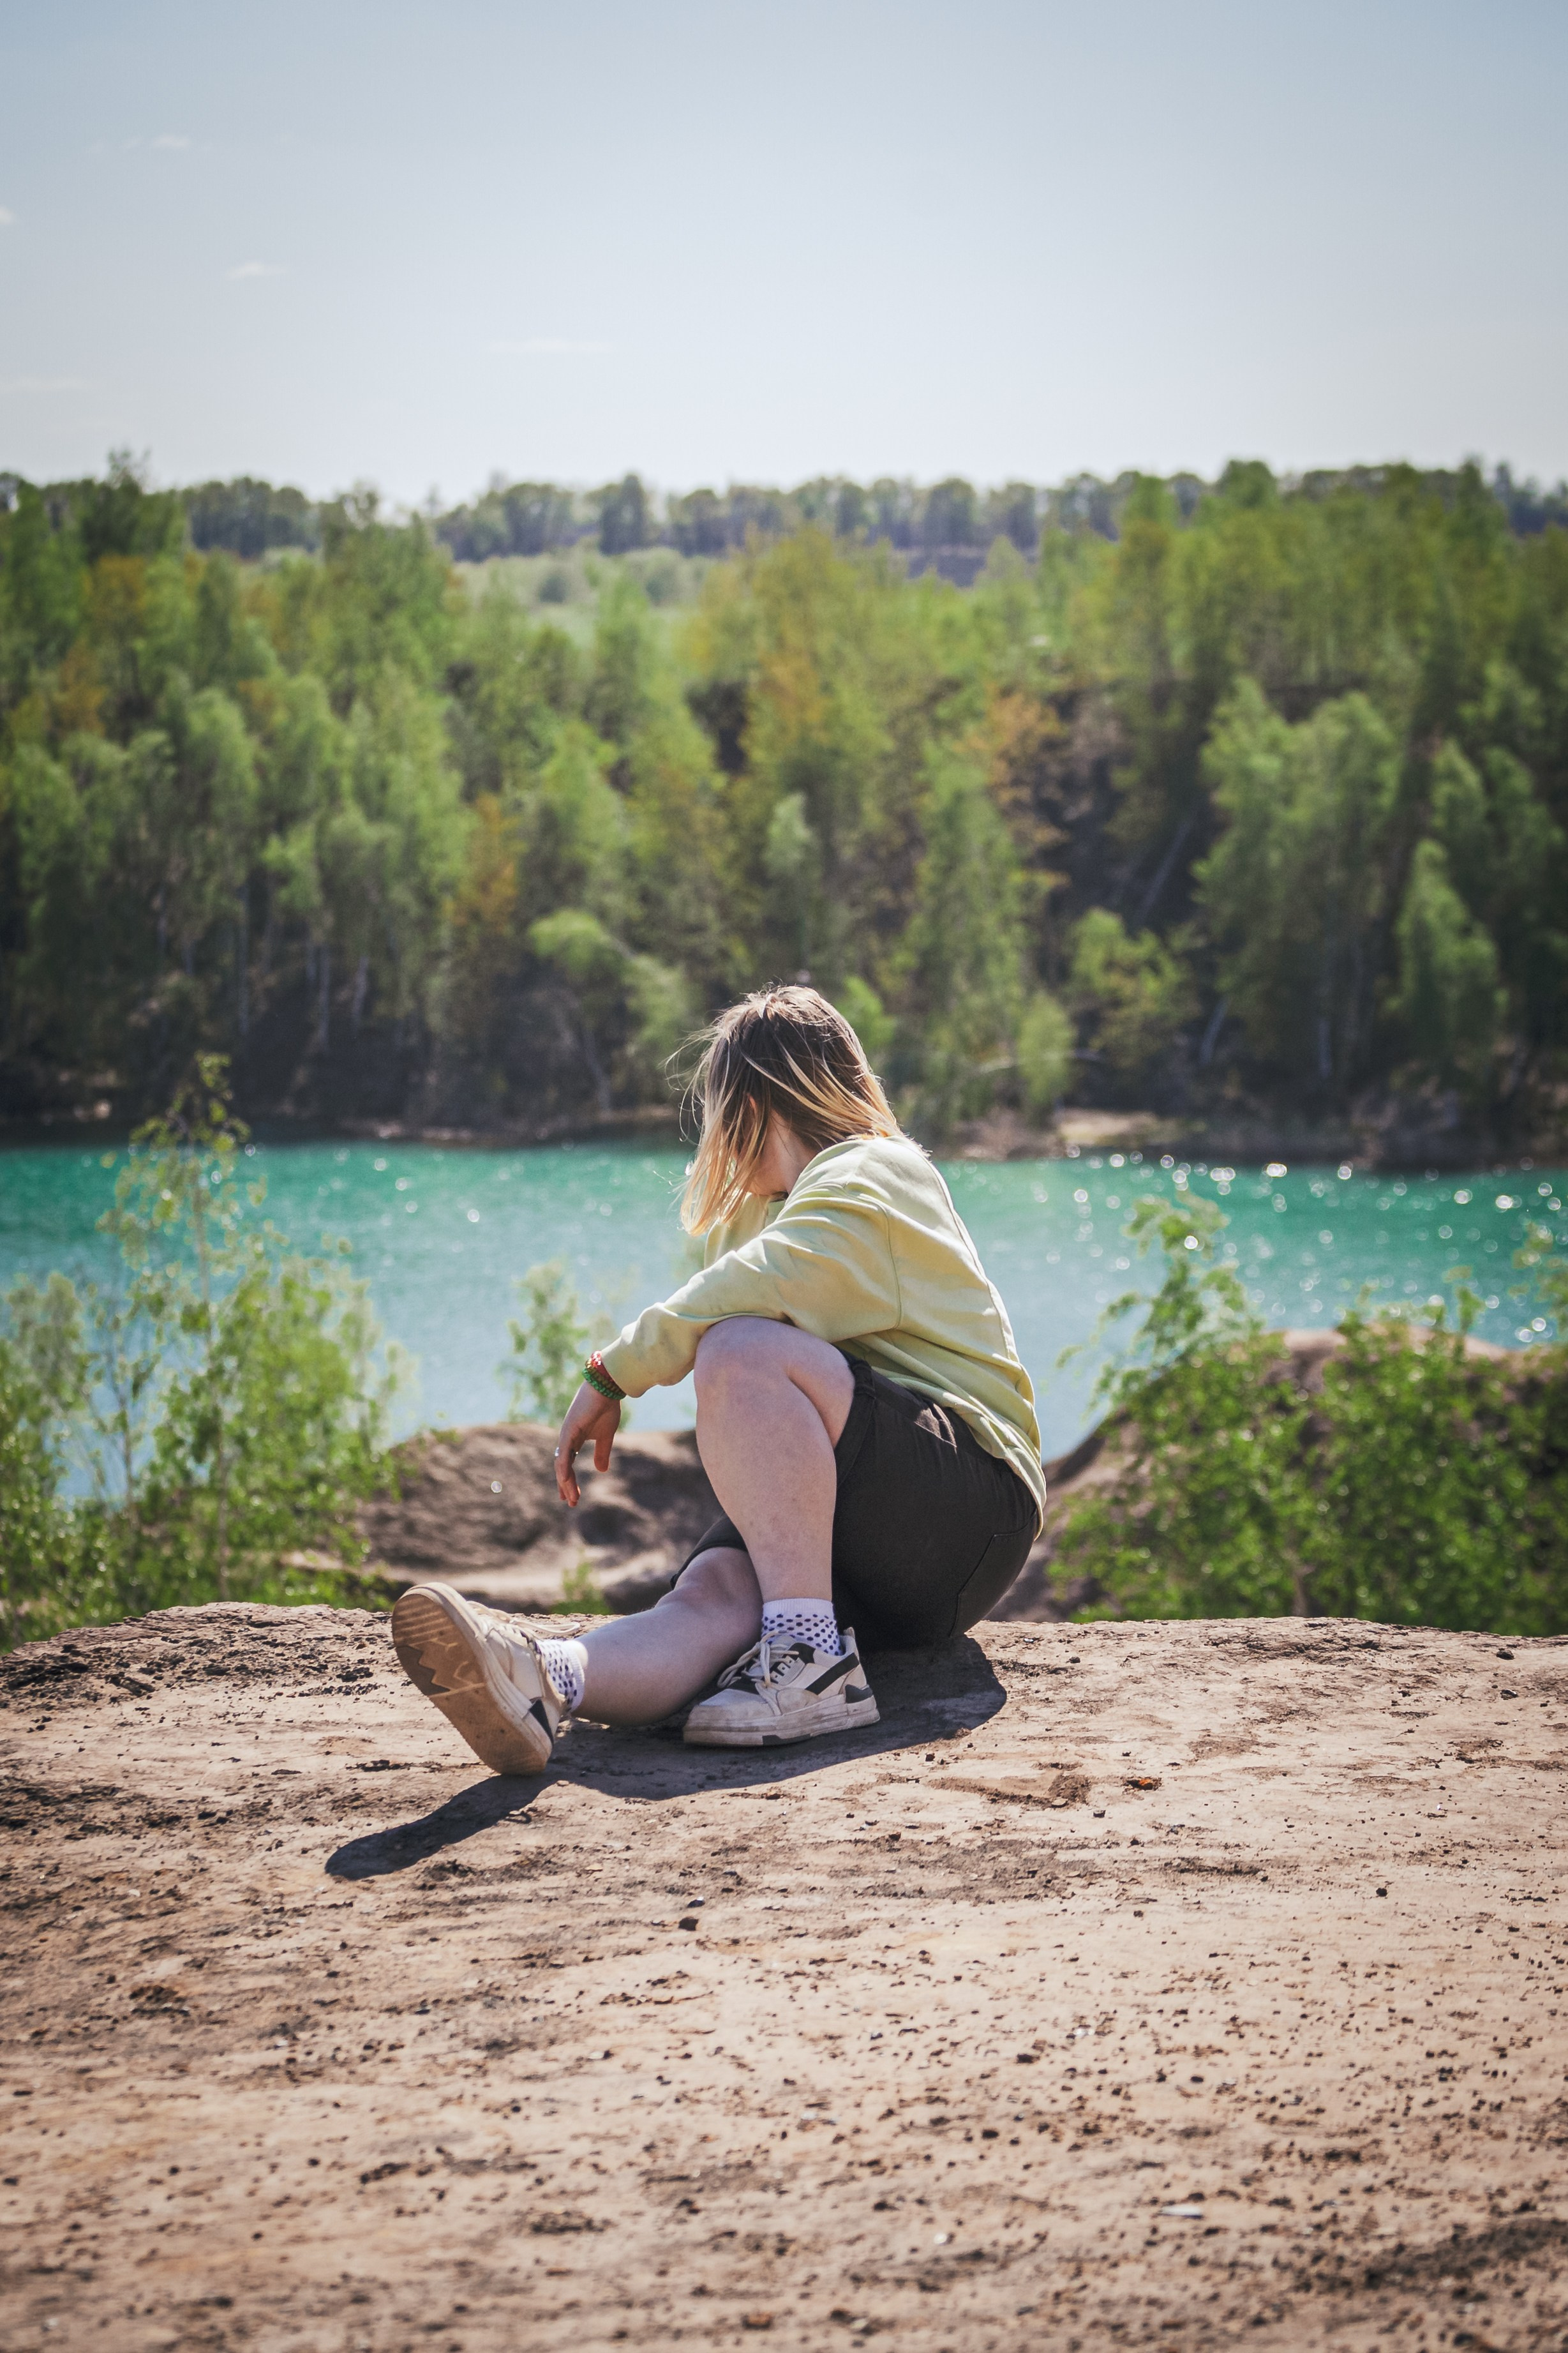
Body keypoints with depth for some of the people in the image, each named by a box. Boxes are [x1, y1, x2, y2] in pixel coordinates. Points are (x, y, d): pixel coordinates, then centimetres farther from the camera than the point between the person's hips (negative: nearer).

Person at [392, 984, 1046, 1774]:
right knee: (712, 1592, -27)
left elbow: (766, 1285, -18)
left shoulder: (870, 1175, 0)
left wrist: (611, 1376, -13)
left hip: (972, 1504, -7)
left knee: (744, 1354, -28)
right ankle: (542, 1686, -60)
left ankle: (813, 1663, -32)